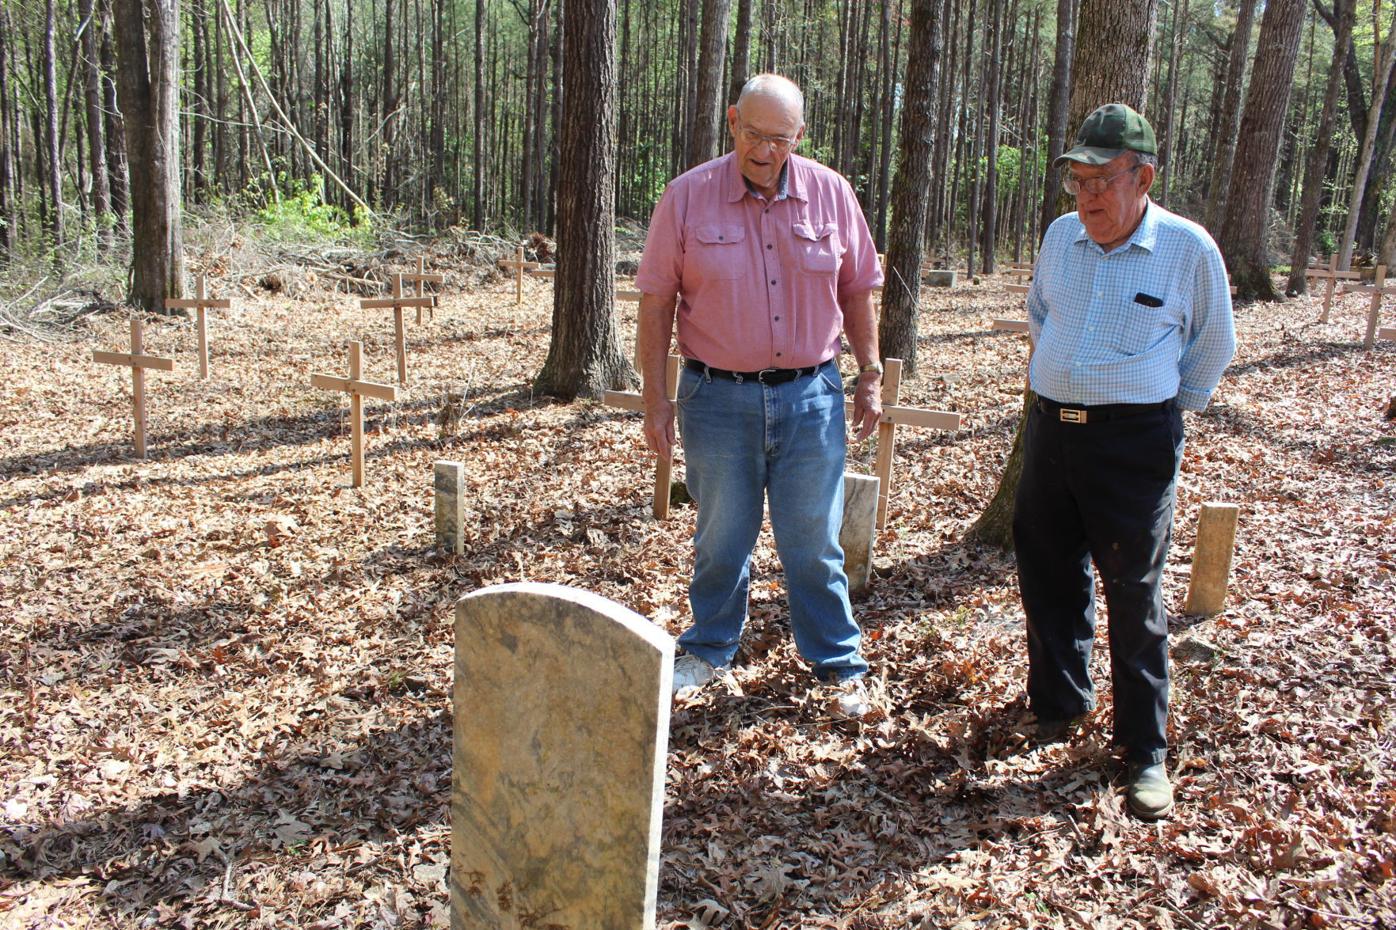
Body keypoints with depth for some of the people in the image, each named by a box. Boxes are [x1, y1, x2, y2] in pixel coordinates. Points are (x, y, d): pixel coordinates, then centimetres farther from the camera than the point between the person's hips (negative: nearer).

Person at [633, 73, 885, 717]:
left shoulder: (831, 194, 0)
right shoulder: (687, 197, -5)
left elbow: (857, 291, 9)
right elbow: (656, 302, -3)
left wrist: (870, 376, 8)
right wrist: (656, 399, -4)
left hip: (811, 395, 1)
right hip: (718, 398, 0)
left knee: (814, 542, 8)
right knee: (720, 538, 13)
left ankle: (838, 665, 24)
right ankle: (708, 650, 34)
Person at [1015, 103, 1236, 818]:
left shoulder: (1188, 249, -7)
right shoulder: (1061, 236, 5)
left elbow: (1212, 349, 6)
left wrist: (1165, 412, 10)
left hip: (1134, 442, -4)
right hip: (1051, 429, 5)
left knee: (1134, 594, 2)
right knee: (1048, 573, 12)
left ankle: (1146, 749, 16)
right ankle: (1058, 705, 34)